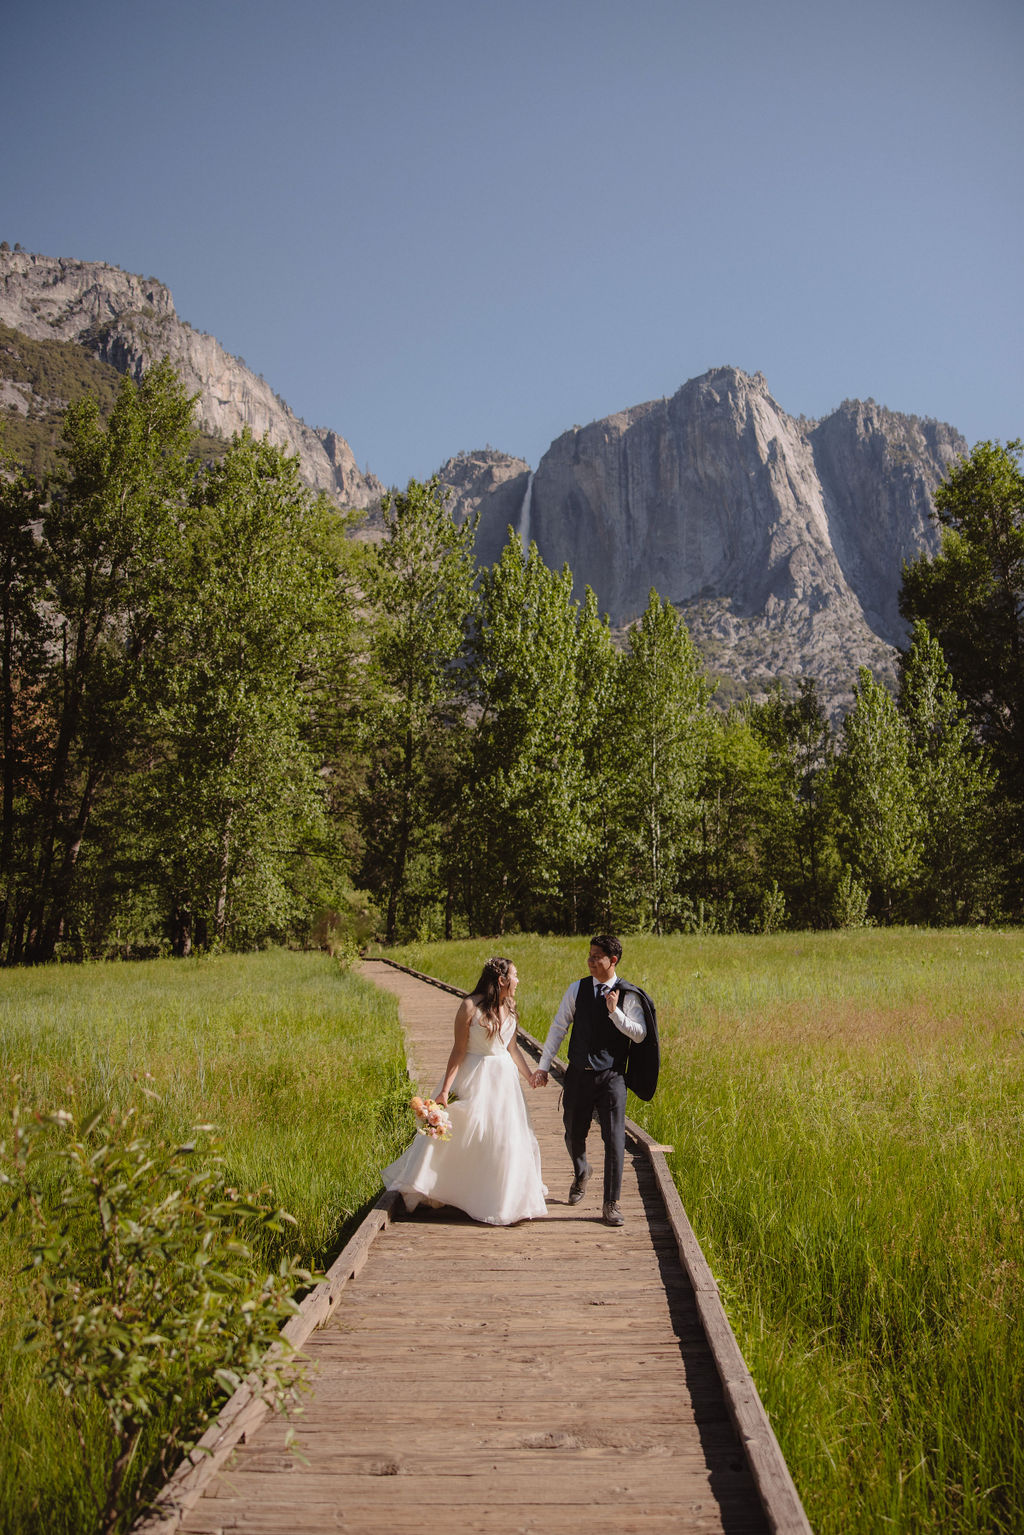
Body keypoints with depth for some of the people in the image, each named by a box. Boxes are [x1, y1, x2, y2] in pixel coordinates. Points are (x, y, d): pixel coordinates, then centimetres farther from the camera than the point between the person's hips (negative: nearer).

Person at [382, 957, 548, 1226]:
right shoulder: (471, 1007, -15)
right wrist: (445, 1090, -15)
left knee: (507, 1139, 8)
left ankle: (509, 1202, 23)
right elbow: (458, 1050, -14)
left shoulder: (509, 1007, 4)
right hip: (474, 1078, -6)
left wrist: (530, 1076, 15)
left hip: (503, 1078, 6)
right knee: (457, 1136, 2)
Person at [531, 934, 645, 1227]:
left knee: (614, 1139, -6)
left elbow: (640, 1034, -9)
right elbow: (558, 1028, 6)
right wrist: (543, 1066, 4)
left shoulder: (627, 995, -4)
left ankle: (611, 1204, 6)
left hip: (611, 1077, -3)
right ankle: (581, 1173, 47)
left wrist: (615, 1011, -22)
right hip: (578, 1074, 3)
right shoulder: (577, 989, 3)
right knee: (573, 1135, 14)